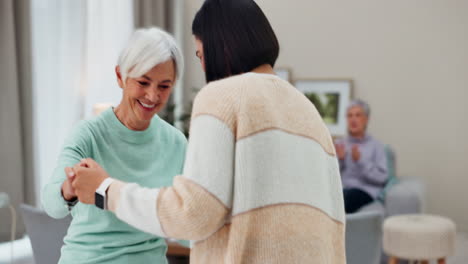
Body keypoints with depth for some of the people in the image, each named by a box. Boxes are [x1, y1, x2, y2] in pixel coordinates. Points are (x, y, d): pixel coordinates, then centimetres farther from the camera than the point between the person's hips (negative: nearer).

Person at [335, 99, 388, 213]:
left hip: (365, 191, -3)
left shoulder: (376, 146, 12)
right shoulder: (339, 144, 22)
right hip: (339, 189, 3)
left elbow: (382, 177, -1)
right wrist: (339, 160, -3)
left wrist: (360, 161, -11)